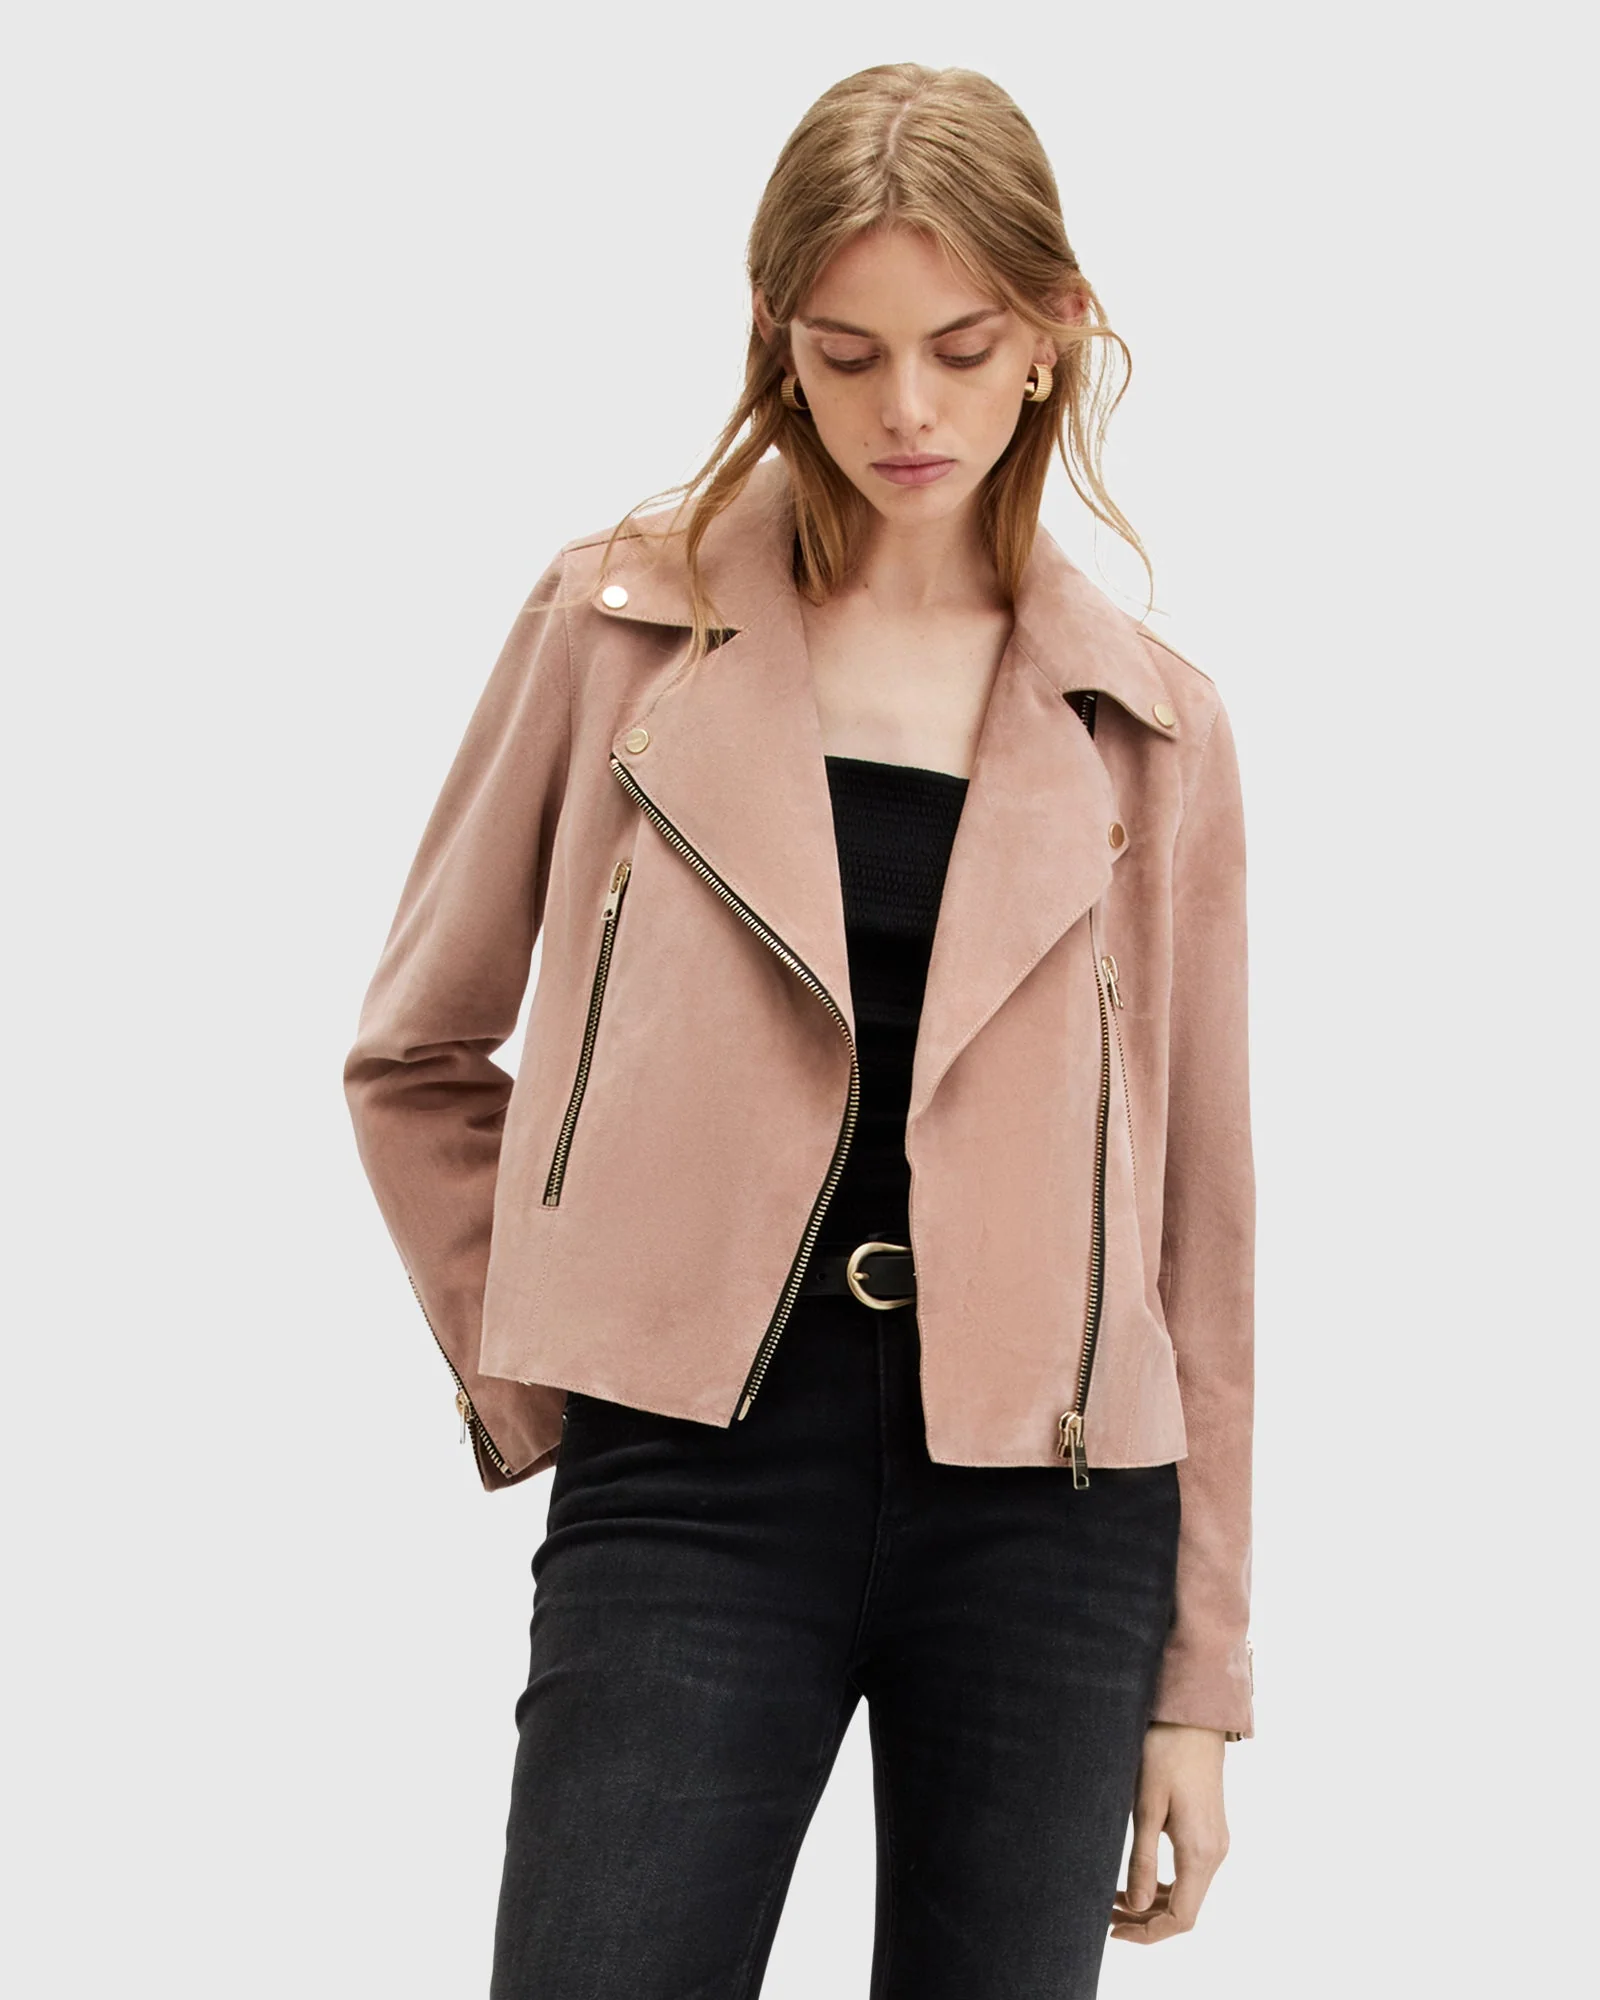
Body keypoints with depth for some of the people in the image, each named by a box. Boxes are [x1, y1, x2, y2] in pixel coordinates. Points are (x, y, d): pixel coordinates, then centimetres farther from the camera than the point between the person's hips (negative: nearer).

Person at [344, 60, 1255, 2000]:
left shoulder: (1150, 727, 6)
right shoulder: (622, 625, 3)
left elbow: (1194, 1206, 9)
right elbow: (415, 1054, 12)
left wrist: (1199, 1671, 9)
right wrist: (520, 1372, 3)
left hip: (1042, 1497, 2)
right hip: (694, 1474, -1)